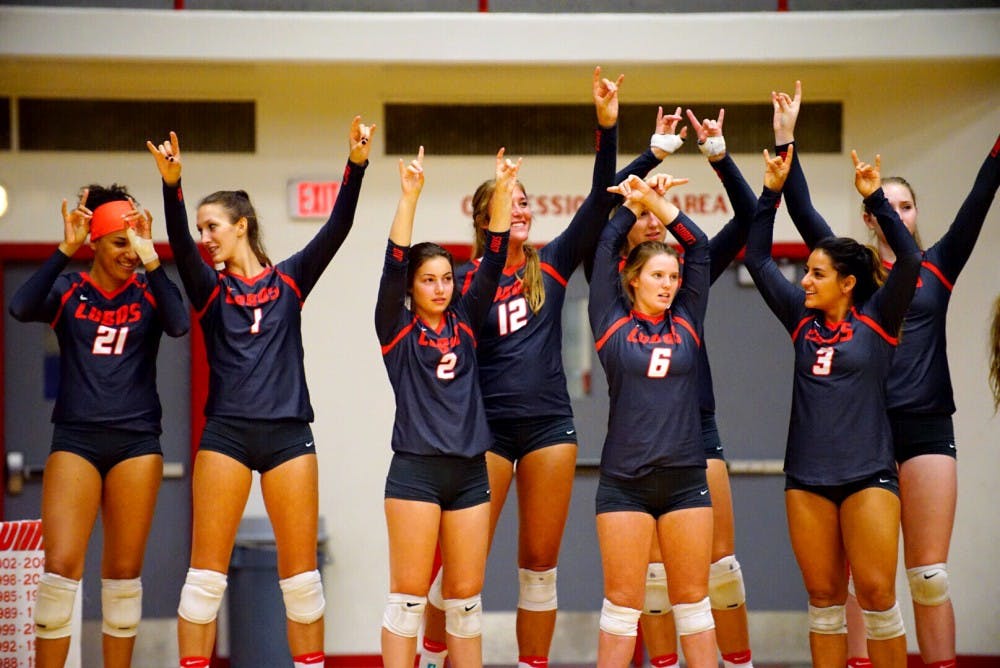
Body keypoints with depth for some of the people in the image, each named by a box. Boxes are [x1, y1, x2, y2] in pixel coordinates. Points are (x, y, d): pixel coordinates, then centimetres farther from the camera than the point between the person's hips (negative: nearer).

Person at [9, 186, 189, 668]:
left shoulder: (149, 291, 5)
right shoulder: (68, 290, 3)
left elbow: (179, 325, -16)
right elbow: (21, 308, -17)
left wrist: (150, 258, -17)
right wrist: (66, 249, -17)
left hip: (136, 442, 1)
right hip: (75, 440, -1)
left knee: (124, 569, 4)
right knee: (60, 564, -12)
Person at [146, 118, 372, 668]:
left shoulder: (290, 280, 7)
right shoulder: (210, 289, 5)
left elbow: (336, 230, -5)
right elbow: (179, 245, -13)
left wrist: (356, 166, -20)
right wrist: (172, 186, -31)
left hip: (288, 434, 0)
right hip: (226, 435, 0)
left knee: (301, 575, 5)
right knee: (206, 574, -2)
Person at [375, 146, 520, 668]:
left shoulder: (465, 323, 12)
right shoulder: (396, 329, 2)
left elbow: (493, 262, 6)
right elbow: (393, 264, -10)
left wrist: (503, 192, -3)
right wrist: (409, 195, -20)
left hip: (470, 472, 4)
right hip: (415, 470, -4)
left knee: (465, 596, 7)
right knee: (409, 594, -4)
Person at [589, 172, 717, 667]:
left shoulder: (686, 323, 8)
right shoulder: (613, 324, 2)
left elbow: (699, 249, 6)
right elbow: (604, 250, 0)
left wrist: (658, 202, 3)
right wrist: (633, 203, 7)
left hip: (685, 477, 2)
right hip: (624, 480, -2)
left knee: (692, 599, 6)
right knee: (622, 601, 0)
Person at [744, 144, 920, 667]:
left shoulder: (876, 320, 0)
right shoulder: (802, 320, 10)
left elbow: (909, 260, -14)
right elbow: (758, 259, 11)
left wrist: (875, 198, -19)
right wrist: (771, 191, 3)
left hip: (867, 475, -4)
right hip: (807, 477, 4)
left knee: (876, 594, -5)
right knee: (823, 597, 6)